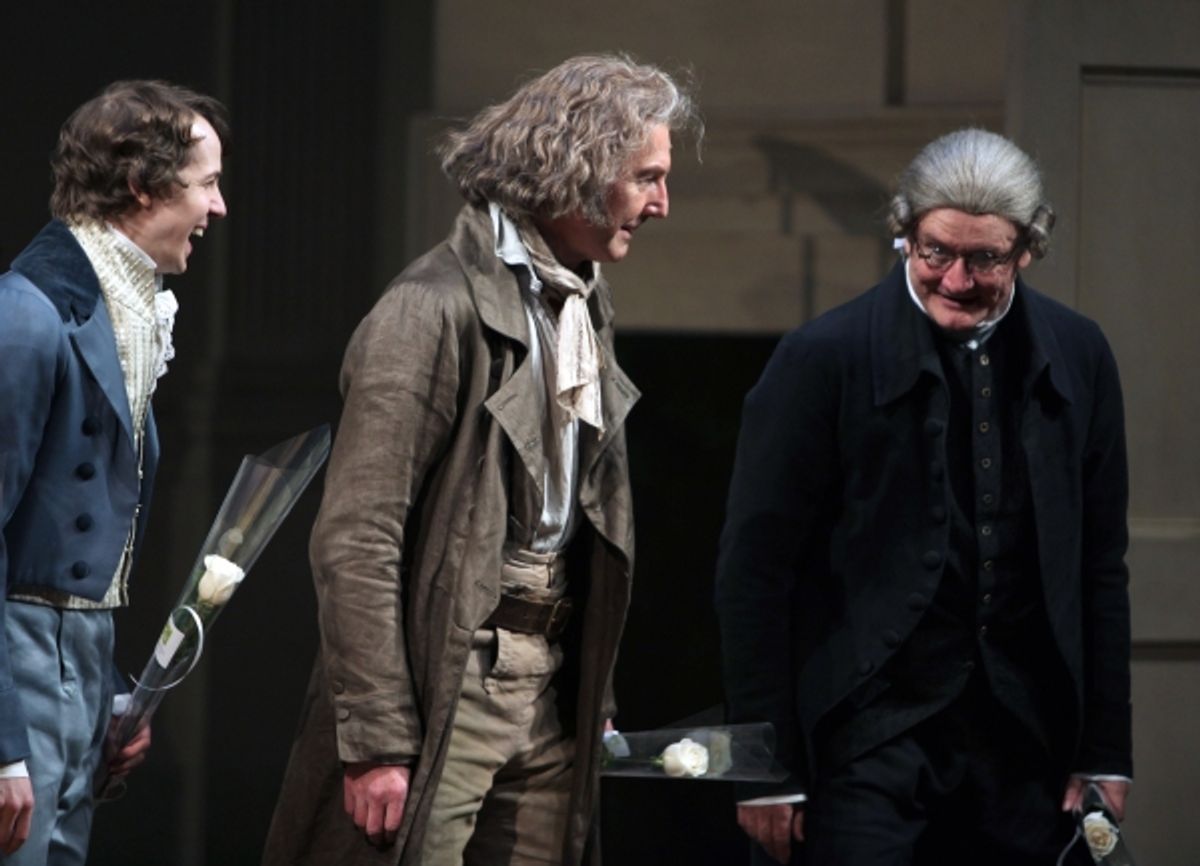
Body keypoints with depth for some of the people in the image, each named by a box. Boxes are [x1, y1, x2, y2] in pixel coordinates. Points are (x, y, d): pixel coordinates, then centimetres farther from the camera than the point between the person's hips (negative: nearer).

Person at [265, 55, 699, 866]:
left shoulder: (589, 304, 13)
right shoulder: (438, 307, -14)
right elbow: (356, 541, -17)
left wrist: (596, 696, 15)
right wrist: (377, 744, -19)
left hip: (549, 692, 8)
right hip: (445, 692, -8)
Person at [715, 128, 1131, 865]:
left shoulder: (1078, 358, 6)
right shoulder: (823, 360, -6)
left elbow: (1100, 570, 12)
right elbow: (754, 574, -5)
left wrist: (1106, 755, 9)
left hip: (1028, 757, 4)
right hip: (871, 744, -4)